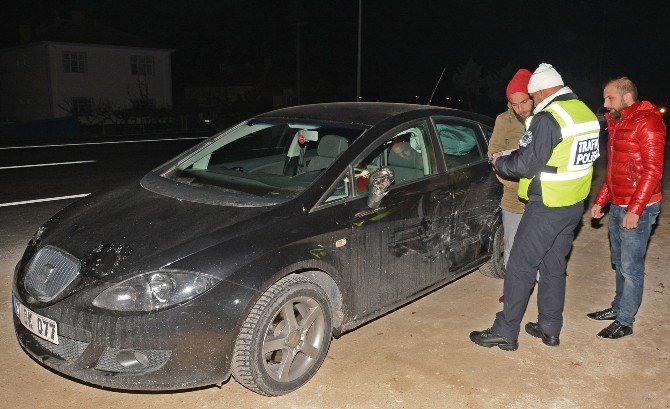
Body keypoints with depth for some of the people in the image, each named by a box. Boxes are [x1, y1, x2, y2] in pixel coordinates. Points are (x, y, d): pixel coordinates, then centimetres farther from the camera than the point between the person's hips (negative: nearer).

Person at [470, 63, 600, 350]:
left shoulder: (547, 119, -18)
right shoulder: (587, 113, 9)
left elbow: (525, 165, -19)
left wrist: (499, 162, 0)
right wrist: (526, 150, 14)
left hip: (547, 207, -9)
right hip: (575, 205, 9)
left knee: (521, 267, -1)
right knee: (554, 266, 17)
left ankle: (505, 332, 6)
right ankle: (550, 329, 27)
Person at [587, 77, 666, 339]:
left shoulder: (647, 122, -13)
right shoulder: (616, 124, 17)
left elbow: (653, 170, -18)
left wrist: (635, 209, -22)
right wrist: (600, 201, 19)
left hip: (637, 209, -9)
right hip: (617, 206, 9)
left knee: (631, 267, -2)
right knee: (620, 262, 17)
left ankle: (624, 322, 7)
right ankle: (618, 307, 30)